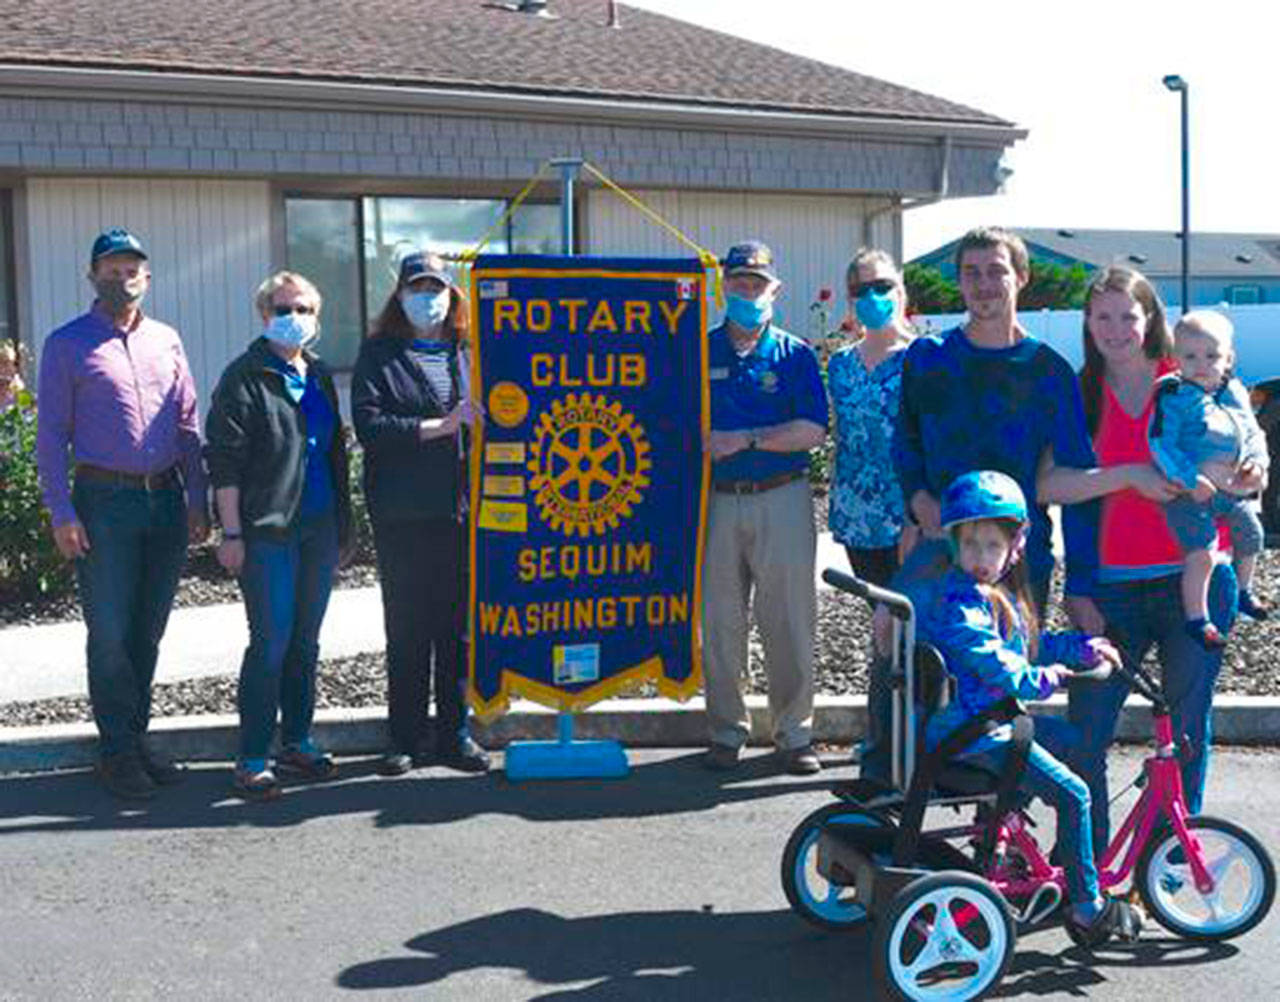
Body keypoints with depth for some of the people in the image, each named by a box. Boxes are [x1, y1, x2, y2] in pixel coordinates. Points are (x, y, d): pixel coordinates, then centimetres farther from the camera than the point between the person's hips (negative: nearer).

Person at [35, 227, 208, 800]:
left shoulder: (166, 340, 12)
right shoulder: (66, 345, 1)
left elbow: (188, 424, 14)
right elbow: (50, 436, -2)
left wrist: (197, 498, 7)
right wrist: (62, 513, -9)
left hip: (166, 500, 4)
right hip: (104, 501, -4)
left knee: (149, 631, 10)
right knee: (110, 635, -1)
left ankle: (137, 736, 22)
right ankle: (117, 752, 9)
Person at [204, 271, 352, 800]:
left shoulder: (319, 375, 16)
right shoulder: (245, 378, -5)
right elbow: (224, 459, -9)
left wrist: (342, 521, 17)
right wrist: (231, 533, -15)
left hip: (319, 528, 7)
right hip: (268, 531, -6)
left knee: (305, 640, 12)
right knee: (271, 642, -7)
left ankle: (297, 741, 24)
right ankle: (252, 760, 1)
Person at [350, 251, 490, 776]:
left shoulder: (470, 352, 11)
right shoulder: (378, 354, 4)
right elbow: (368, 425, -9)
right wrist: (439, 426, -14)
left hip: (462, 509, 2)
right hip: (402, 515, -2)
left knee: (459, 627, 7)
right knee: (407, 629, 6)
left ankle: (455, 733, 18)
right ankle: (406, 737, 17)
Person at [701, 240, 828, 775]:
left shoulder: (794, 354, 6)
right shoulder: (699, 350, 10)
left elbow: (814, 430, -5)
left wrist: (746, 439, -12)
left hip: (782, 497, -1)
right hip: (716, 500, 1)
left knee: (789, 620, 1)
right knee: (720, 621, 4)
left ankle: (793, 733, 12)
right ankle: (726, 731, 16)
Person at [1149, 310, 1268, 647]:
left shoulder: (1235, 393, 6)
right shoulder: (1173, 397, -14)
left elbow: (1253, 433, 15)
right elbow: (1160, 442, -19)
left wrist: (1257, 462, -5)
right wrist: (1191, 479, -24)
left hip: (1231, 489, 7)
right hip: (1189, 493, -7)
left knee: (1251, 536, 22)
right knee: (1201, 554, -18)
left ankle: (1243, 591, 49)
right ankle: (1196, 618, -2)